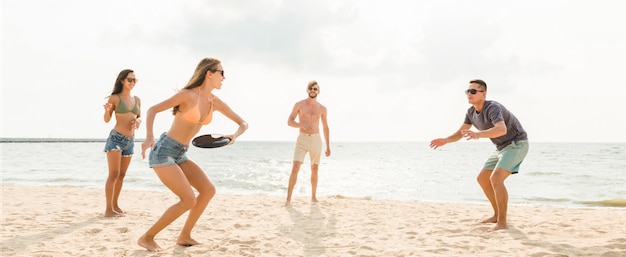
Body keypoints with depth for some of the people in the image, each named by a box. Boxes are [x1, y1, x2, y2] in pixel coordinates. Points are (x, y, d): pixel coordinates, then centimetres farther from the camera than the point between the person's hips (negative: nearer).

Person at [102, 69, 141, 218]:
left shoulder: (137, 100, 10)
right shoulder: (114, 98, -4)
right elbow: (107, 120, -2)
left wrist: (138, 121, -2)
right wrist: (107, 110, -23)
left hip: (130, 140, 6)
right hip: (116, 138, -6)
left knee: (121, 175, 12)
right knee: (114, 174, -10)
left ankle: (115, 205, 22)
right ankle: (108, 209, -8)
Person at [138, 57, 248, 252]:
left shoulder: (215, 102, 4)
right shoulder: (188, 95, -17)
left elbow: (243, 123, 10)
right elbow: (152, 110, -14)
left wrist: (234, 136, -12)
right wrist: (149, 137, -30)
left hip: (180, 155, 8)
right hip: (163, 151, -8)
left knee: (208, 190, 0)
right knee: (189, 200, -13)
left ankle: (184, 236, 12)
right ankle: (147, 238, 1)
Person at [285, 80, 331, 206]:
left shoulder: (322, 108, 6)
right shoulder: (299, 105, 0)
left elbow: (325, 127, 13)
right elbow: (289, 121, -1)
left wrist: (328, 146, 11)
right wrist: (302, 125, -20)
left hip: (316, 140, 3)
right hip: (302, 139, -2)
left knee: (314, 170, 11)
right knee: (295, 168, -15)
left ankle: (313, 197, 26)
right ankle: (288, 198, -12)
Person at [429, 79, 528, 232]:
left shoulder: (492, 108, -28)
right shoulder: (471, 112, -1)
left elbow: (502, 129, -46)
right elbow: (460, 133, 4)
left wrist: (478, 135, -61)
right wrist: (445, 141, -15)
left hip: (517, 144, -9)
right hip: (502, 147, 9)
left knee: (496, 178, -25)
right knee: (482, 179, 10)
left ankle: (502, 222, -19)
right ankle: (498, 215, 24)